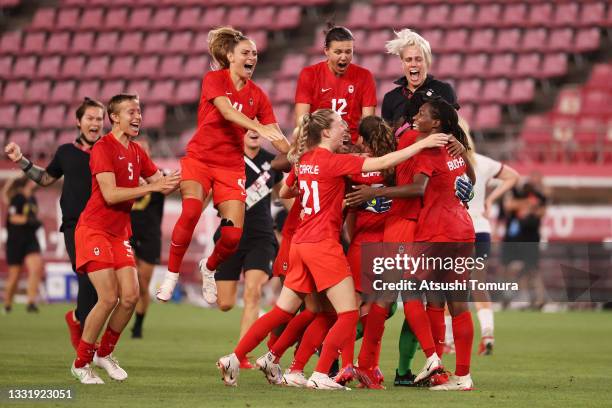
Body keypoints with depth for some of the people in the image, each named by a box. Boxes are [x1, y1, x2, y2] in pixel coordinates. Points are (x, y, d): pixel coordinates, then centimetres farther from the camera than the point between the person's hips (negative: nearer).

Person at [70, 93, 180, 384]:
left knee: (130, 296, -3)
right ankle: (81, 363, 1)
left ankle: (104, 353, 17)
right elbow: (110, 194, -23)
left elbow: (162, 184, 16)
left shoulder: (136, 152, 10)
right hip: (94, 231, -7)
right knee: (109, 298, -14)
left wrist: (182, 179, -5)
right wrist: (152, 187, -26)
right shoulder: (103, 148, -14)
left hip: (119, 234, 7)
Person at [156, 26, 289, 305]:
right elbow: (227, 111, -24)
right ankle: (172, 274, -15)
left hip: (231, 166, 3)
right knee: (191, 212, -31)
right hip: (199, 159, -3)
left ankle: (209, 269, 23)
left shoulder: (257, 95, 6)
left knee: (233, 235, -10)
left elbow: (276, 138, 3)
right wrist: (259, 128, -39)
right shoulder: (214, 80, -5)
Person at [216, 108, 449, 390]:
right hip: (323, 244, -8)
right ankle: (320, 375, -11)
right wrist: (421, 144, -11)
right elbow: (381, 163, -15)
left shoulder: (305, 160, 10)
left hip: (301, 243, 8)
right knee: (349, 314, -4)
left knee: (283, 311, 16)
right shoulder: (333, 161, -12)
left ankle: (233, 359, 13)